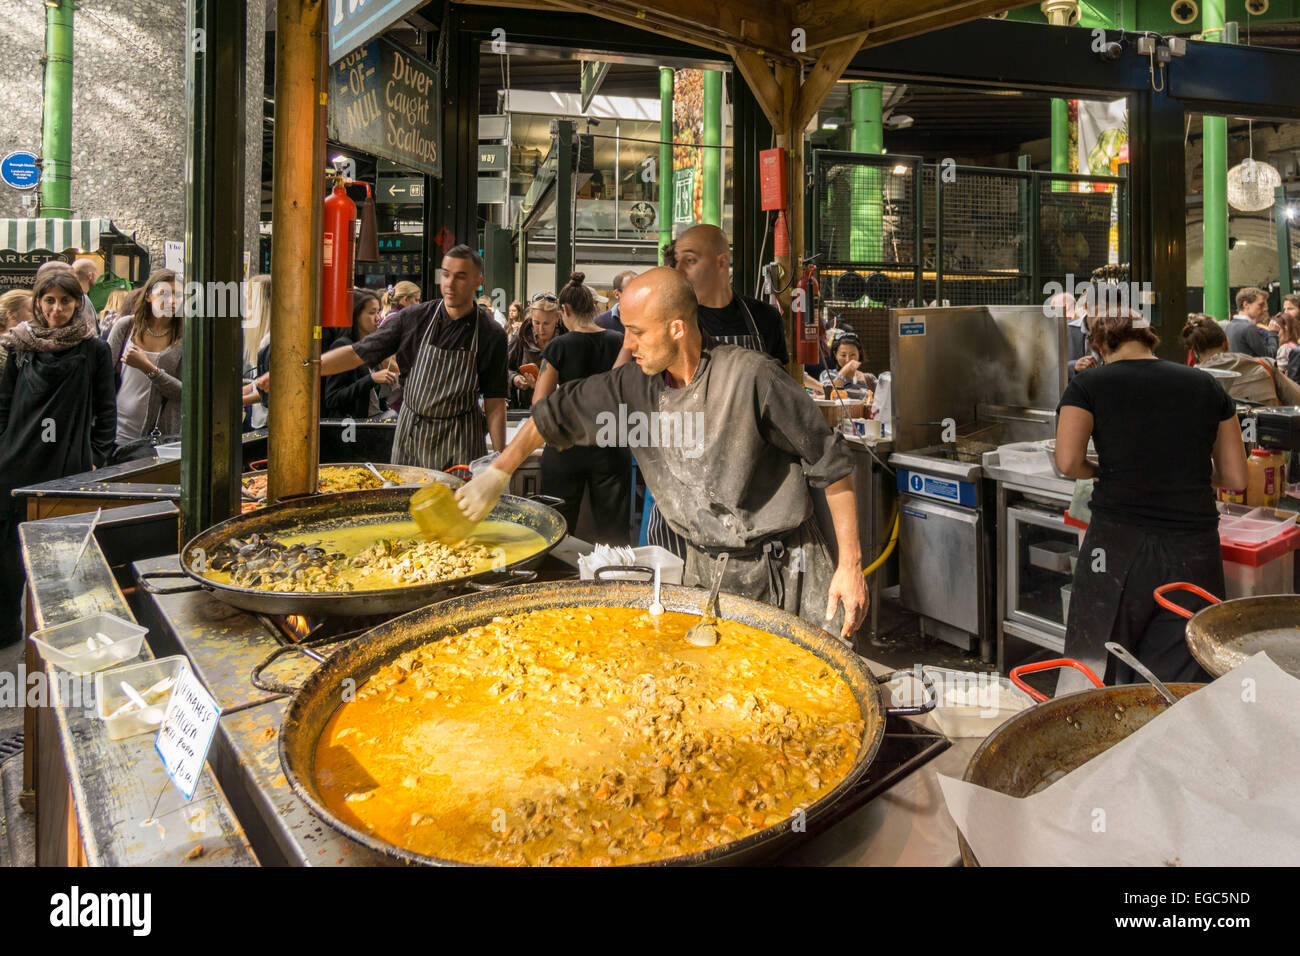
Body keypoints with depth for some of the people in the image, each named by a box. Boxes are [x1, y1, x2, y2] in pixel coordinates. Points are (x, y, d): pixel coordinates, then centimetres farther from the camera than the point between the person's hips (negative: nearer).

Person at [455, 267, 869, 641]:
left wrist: (850, 564, -12)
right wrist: (496, 473, 12)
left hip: (786, 568, -4)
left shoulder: (752, 377, -20)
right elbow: (559, 413, 13)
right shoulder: (638, 385, -2)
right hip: (706, 572, 5)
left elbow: (831, 463, -13)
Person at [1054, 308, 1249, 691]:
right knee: (1181, 679, 10)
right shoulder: (1207, 386, 9)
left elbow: (1068, 462, -12)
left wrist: (1103, 471, 9)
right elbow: (1236, 478, 8)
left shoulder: (1089, 384, 0)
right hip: (1194, 550, 3)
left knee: (1095, 670, 10)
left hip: (1118, 545, -2)